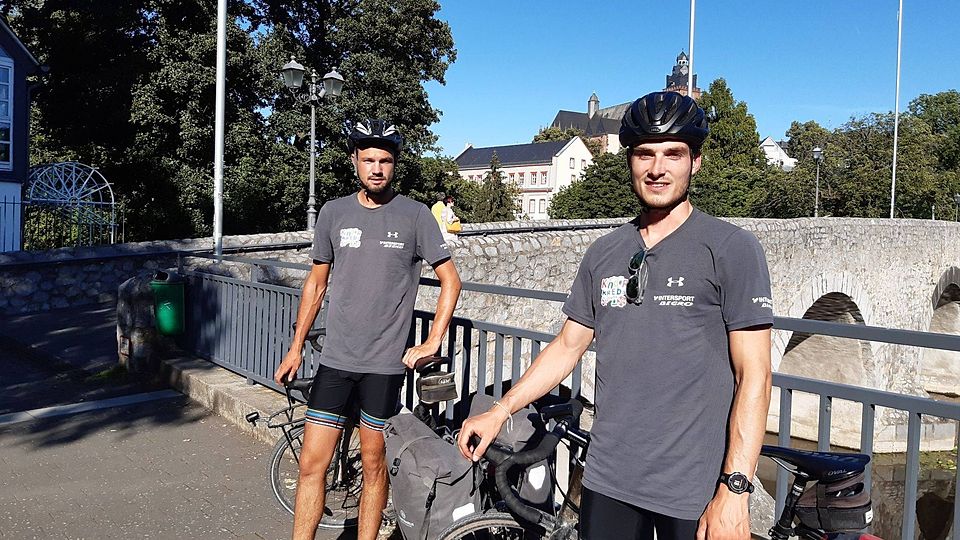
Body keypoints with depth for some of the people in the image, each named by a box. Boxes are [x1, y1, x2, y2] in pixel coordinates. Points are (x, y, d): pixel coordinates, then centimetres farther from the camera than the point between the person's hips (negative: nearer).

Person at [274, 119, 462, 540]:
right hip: (335, 359, 2)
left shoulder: (414, 215, -4)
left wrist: (433, 342, -5)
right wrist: (296, 347, 12)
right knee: (312, 463, 2)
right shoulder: (333, 212, 5)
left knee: (374, 465, 9)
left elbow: (449, 279, 2)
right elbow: (317, 282, 13)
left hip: (386, 363, -2)